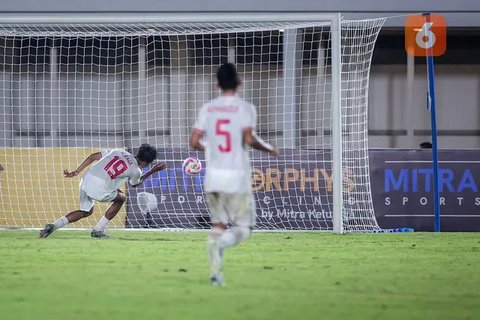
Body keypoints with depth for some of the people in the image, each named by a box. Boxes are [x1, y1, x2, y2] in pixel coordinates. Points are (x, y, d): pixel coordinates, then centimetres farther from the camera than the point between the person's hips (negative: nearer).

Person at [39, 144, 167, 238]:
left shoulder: (118, 152, 18)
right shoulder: (135, 171, 3)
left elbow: (93, 156, 15)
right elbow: (135, 183, 28)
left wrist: (76, 172, 17)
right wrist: (152, 171, 36)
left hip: (86, 181, 6)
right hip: (100, 189, -6)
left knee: (86, 211, 28)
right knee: (121, 198, 23)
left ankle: (53, 226, 11)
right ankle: (98, 230, 18)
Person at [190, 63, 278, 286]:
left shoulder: (208, 108, 6)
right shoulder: (245, 108, -6)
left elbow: (194, 142, 2)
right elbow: (249, 139, -18)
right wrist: (269, 149, -1)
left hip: (213, 176, 4)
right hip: (237, 177, -4)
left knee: (217, 225, 15)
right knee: (244, 227, 4)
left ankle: (216, 273, 5)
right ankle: (221, 243, -27)